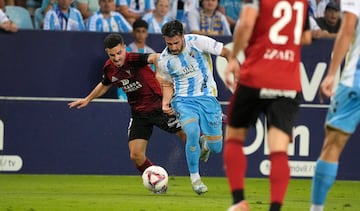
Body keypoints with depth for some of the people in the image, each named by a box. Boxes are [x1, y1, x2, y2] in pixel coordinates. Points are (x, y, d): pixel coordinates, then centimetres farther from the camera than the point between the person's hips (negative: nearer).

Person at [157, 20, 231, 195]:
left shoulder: (198, 42, -11)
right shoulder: (164, 60, -2)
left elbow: (226, 53, -3)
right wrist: (166, 102, -3)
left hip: (207, 97, 0)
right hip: (183, 100, 0)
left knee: (216, 147, -1)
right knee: (192, 132, -30)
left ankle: (205, 144, 41)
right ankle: (194, 177, -12)